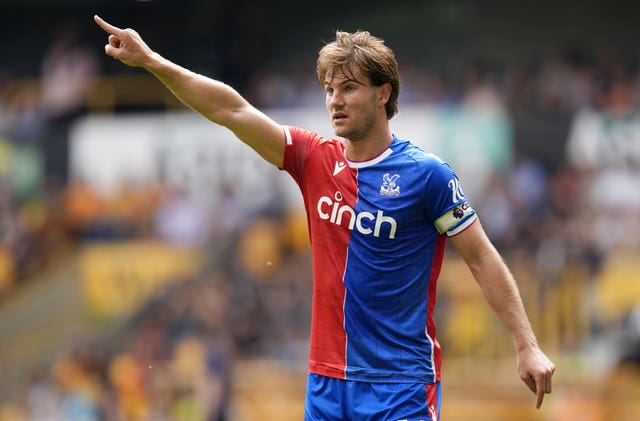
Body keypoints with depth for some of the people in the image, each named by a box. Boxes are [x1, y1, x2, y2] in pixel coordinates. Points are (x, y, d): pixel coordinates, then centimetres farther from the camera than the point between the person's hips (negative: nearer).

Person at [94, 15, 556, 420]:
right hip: (327, 381, 5)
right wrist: (152, 61, -7)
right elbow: (233, 109, 1)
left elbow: (482, 259, -4)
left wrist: (528, 346, -8)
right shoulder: (315, 160, 6)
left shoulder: (426, 173, -7)